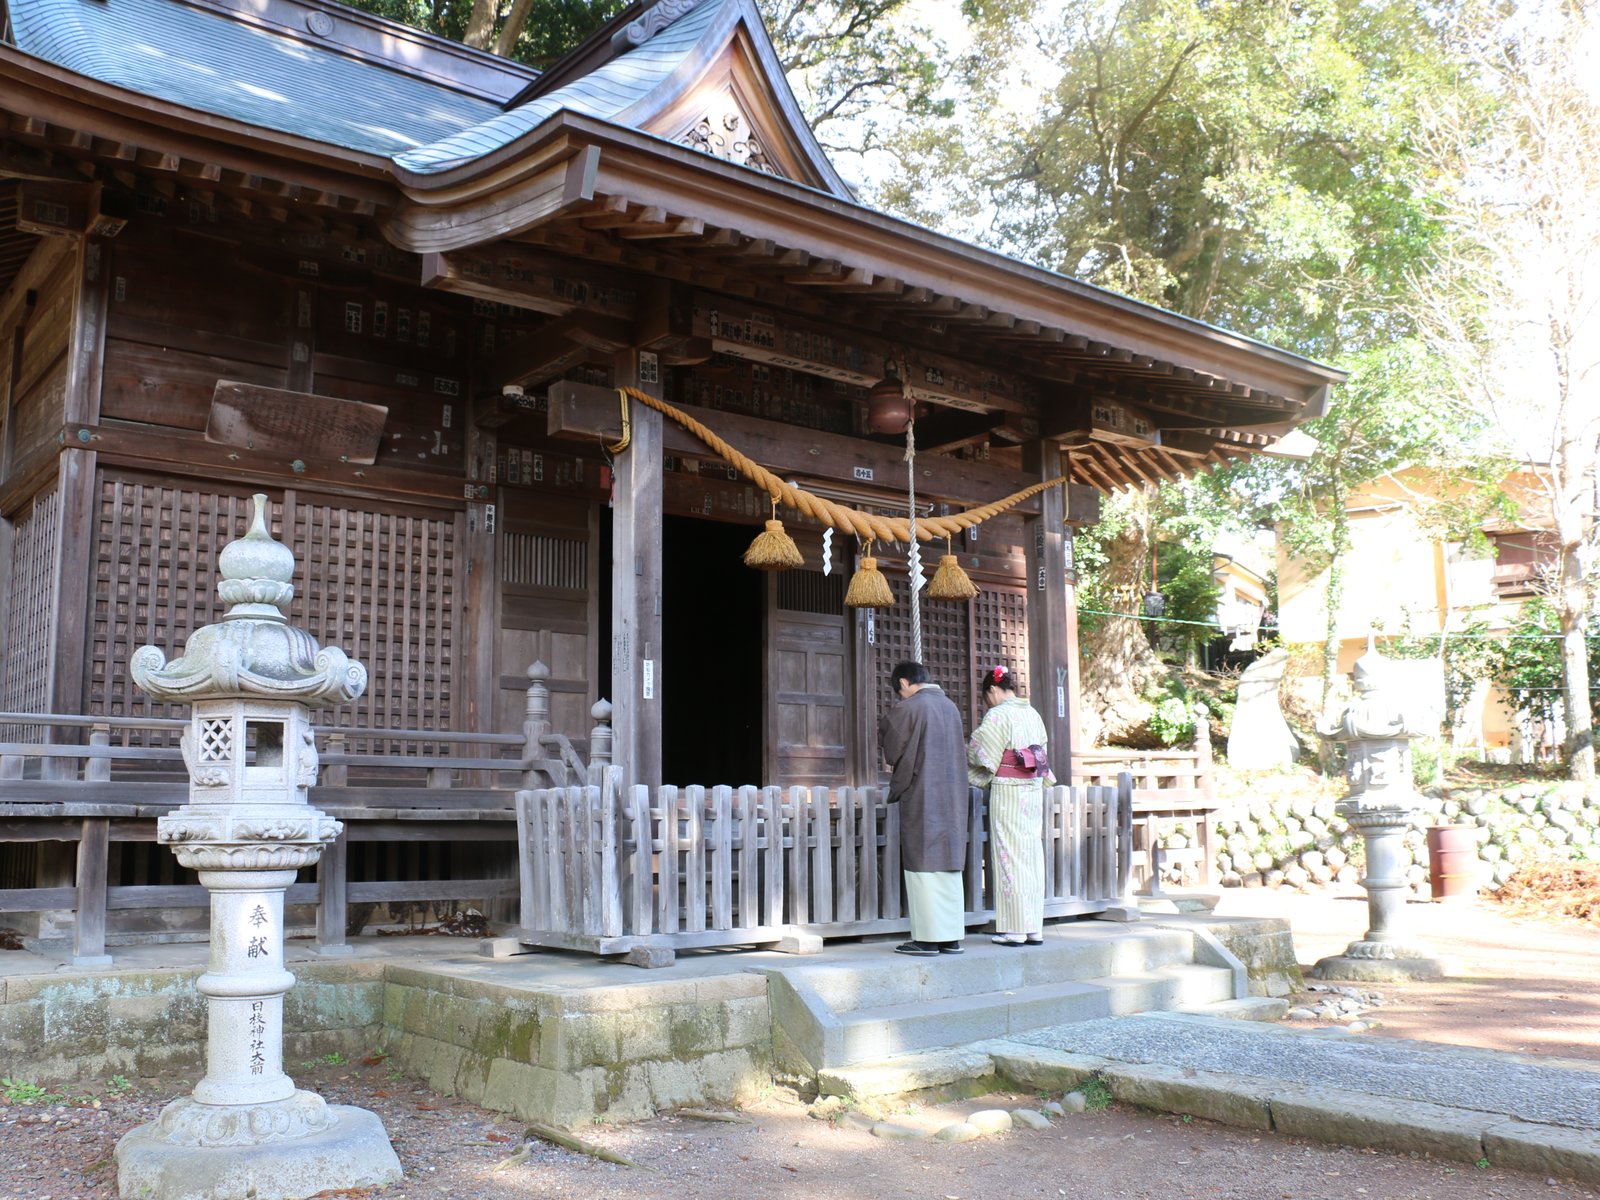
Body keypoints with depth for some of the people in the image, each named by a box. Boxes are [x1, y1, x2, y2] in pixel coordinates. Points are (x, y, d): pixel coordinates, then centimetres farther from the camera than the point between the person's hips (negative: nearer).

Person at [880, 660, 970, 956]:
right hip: (953, 796, 7)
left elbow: (892, 752, -4)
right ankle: (952, 937, 11)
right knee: (949, 865, 9)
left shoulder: (907, 708, -10)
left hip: (921, 797, -7)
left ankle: (928, 938, -1)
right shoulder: (950, 706, 11)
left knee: (922, 866, -2)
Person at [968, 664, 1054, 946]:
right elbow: (1043, 755, 15)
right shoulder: (1033, 714, 11)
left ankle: (1015, 930, 1)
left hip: (1007, 792, -7)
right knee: (1032, 859, 9)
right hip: (1034, 791, 7)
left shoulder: (997, 715, -11)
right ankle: (1034, 928, 12)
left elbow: (978, 754, -8)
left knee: (1010, 858, -2)